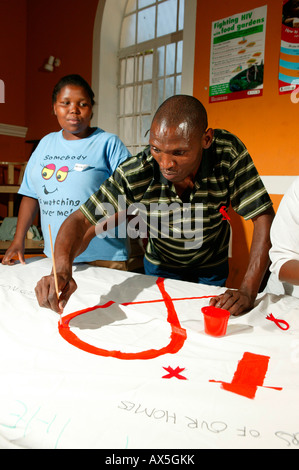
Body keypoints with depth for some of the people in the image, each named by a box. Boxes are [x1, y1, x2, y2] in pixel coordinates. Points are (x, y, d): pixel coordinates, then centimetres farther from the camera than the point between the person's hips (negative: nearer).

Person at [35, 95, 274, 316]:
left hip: (212, 269, 0)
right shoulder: (135, 174, -33)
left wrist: (248, 292, -38)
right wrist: (63, 269, -54)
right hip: (160, 267, 0)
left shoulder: (228, 152, -32)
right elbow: (82, 220, -32)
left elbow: (264, 216, -30)